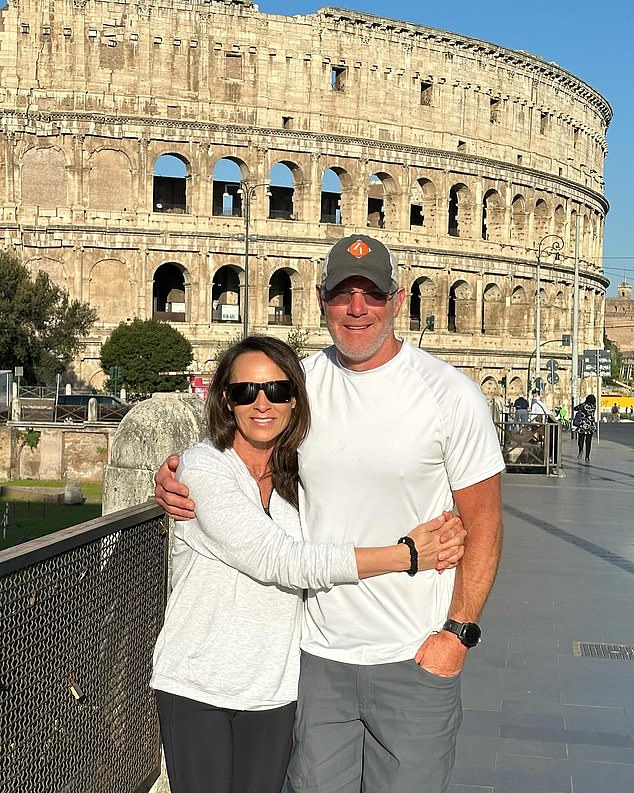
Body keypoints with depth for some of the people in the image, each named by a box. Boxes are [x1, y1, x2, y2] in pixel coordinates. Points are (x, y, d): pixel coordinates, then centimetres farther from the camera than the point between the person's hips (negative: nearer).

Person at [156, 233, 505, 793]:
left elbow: (483, 523, -4)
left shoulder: (450, 395, -8)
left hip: (415, 660, -3)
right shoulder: (298, 383, 1)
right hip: (317, 652, 3)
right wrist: (176, 480, -5)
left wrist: (458, 632, -10)